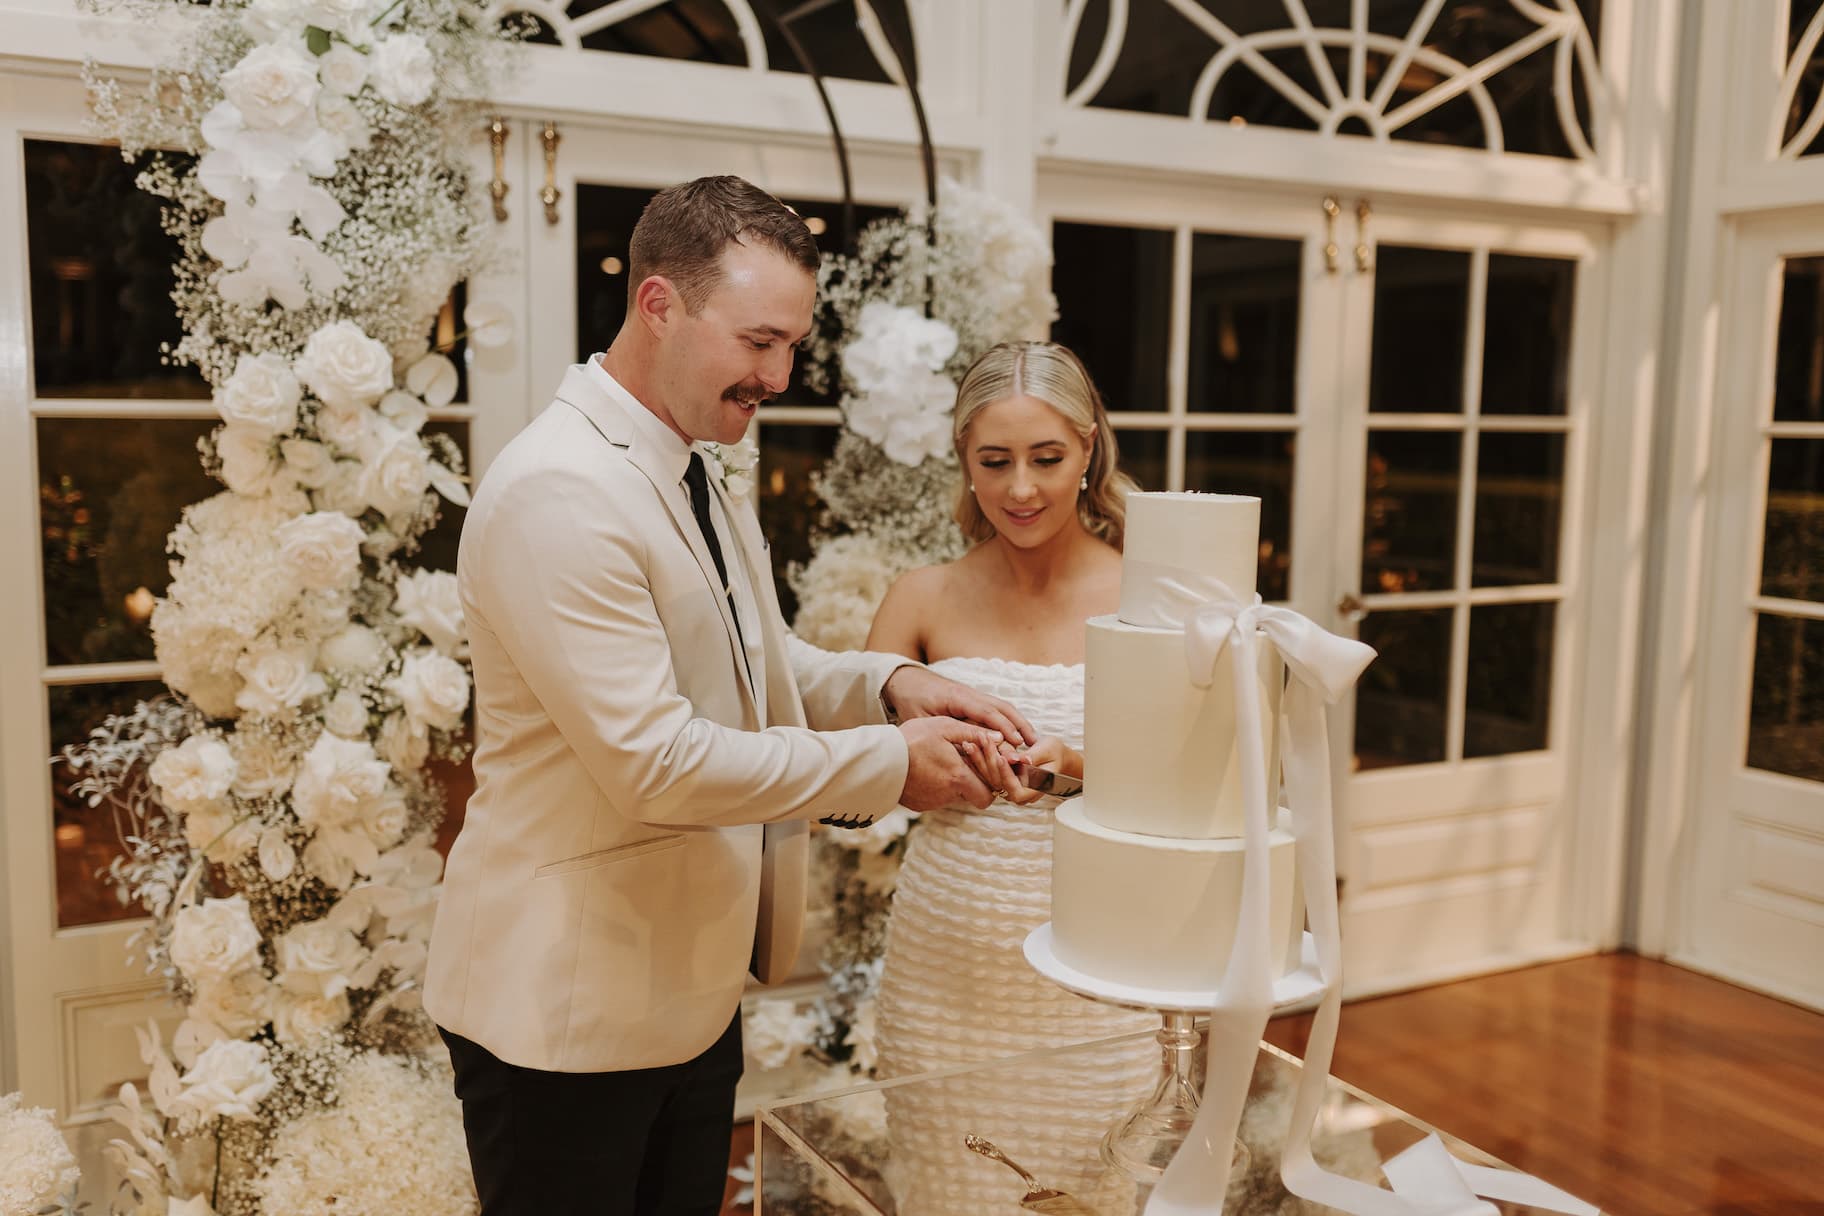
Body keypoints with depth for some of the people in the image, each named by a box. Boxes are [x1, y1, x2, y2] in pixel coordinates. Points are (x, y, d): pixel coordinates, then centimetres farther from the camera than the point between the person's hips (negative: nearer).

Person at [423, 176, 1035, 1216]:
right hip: (568, 1006, -9)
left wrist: (890, 686, -5)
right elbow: (653, 761, -26)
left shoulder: (703, 486, 10)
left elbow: (762, 671, 15)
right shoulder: (558, 490, -22)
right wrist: (887, 763, -19)